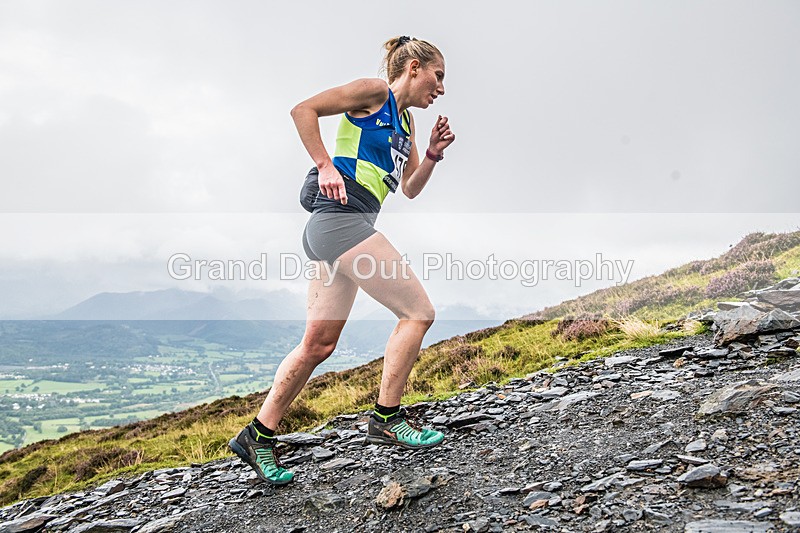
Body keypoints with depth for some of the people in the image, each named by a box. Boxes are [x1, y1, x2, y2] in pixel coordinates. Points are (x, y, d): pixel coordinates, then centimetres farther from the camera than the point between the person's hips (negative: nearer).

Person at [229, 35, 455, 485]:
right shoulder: (375, 92, 1)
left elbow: (410, 189, 27)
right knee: (418, 312, -8)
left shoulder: (406, 120, 26)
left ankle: (259, 436, 17)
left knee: (319, 345, 8)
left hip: (346, 229, 10)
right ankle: (387, 418, 1)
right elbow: (304, 110, -7)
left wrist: (432, 156, 11)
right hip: (342, 217, -9)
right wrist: (326, 166, -14)